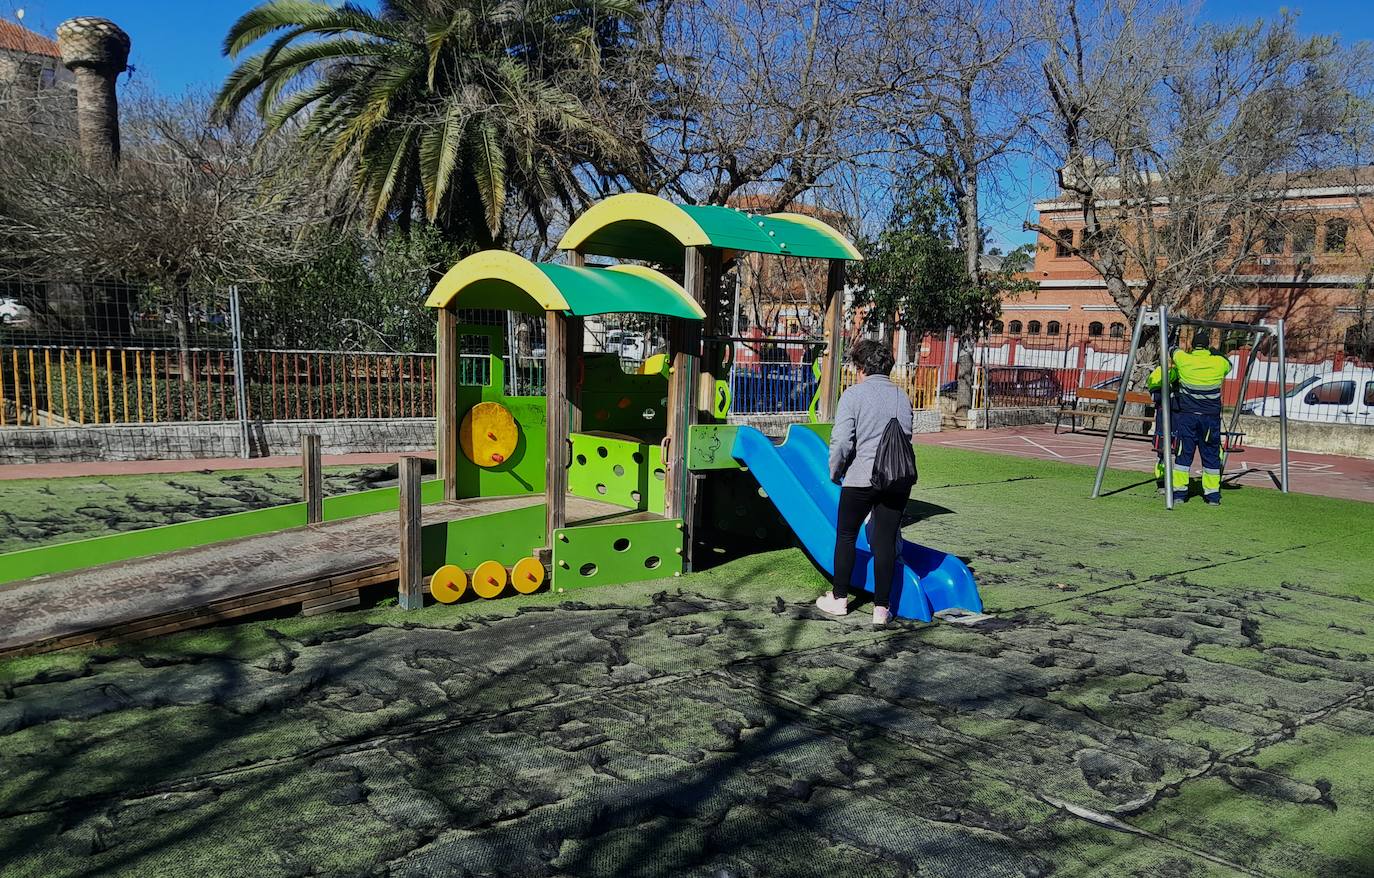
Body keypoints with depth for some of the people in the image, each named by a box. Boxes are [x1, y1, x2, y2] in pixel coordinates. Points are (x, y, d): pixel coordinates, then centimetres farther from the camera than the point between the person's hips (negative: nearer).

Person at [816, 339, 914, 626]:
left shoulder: (853, 395, -6)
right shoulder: (903, 397, 9)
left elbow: (841, 442, -12)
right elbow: (906, 439, 12)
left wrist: (835, 473, 3)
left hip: (861, 478, -4)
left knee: (846, 536, 14)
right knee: (885, 542, 8)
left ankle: (839, 599, 24)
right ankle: (881, 609, 11)